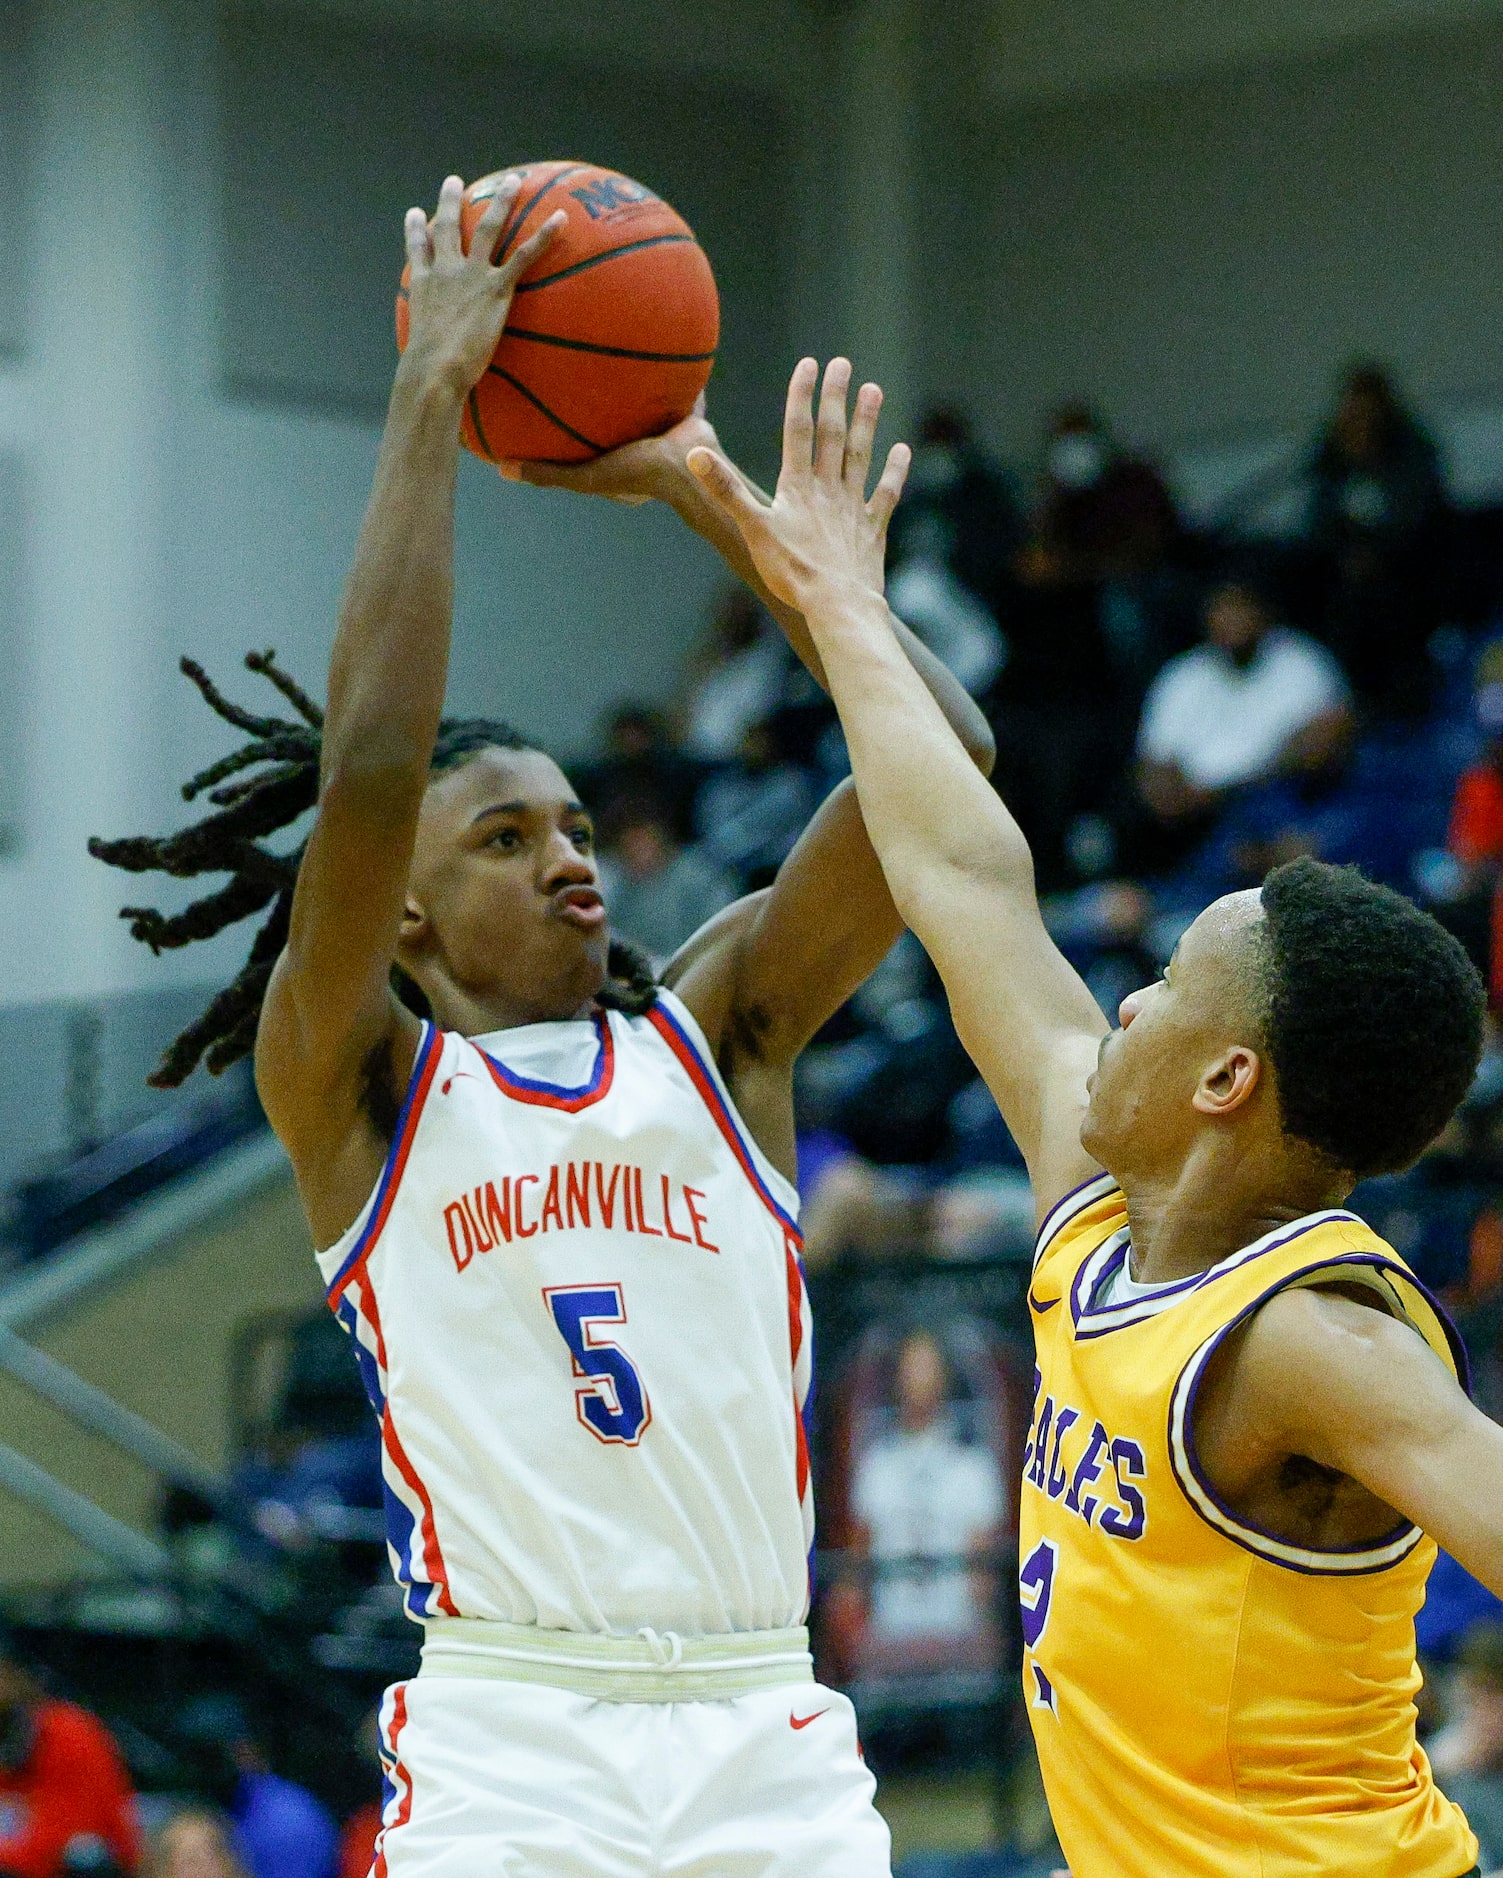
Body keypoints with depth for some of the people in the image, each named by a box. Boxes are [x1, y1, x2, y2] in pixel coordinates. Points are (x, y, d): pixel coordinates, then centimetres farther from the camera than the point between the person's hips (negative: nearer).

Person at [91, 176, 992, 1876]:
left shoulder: (716, 1035, 14)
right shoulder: (356, 1086, 5)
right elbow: (370, 764, -11)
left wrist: (700, 486, 5)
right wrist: (433, 392, -8)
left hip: (769, 1741, 3)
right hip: (509, 1739, -3)